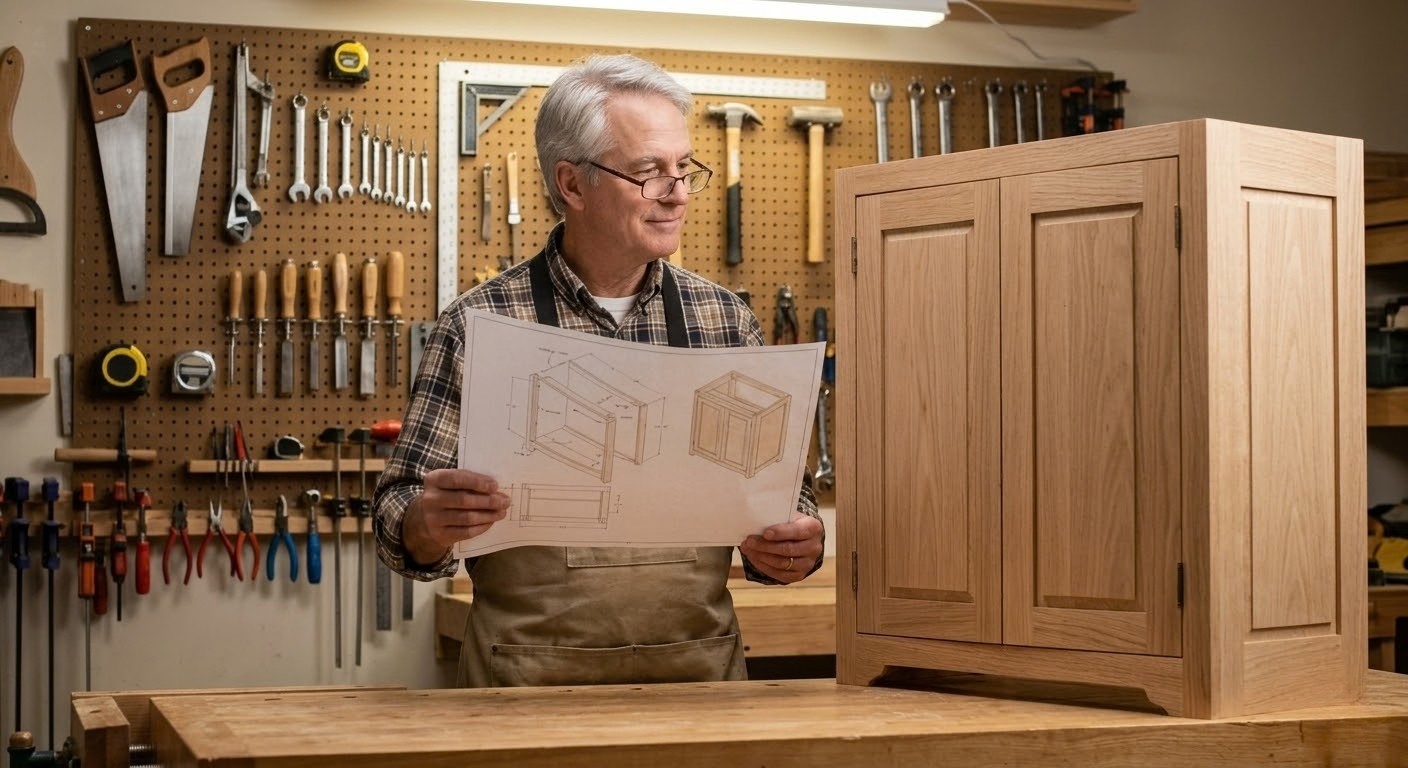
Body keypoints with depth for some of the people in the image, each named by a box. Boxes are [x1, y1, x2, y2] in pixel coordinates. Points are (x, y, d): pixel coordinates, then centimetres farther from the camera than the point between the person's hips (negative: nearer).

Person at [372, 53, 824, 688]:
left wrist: (795, 545, -7)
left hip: (699, 675, 3)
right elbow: (402, 526, 2)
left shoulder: (726, 321, 8)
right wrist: (428, 523, -19)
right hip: (530, 682, -2)